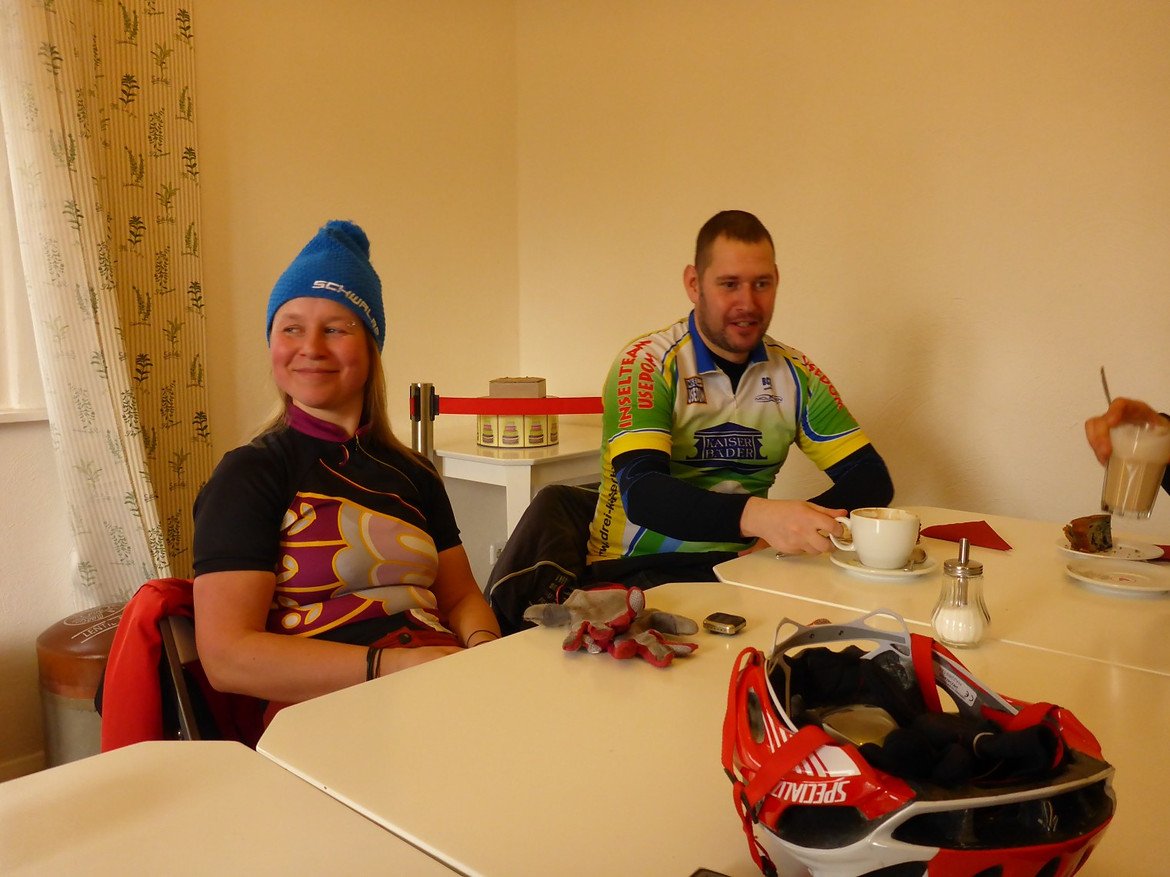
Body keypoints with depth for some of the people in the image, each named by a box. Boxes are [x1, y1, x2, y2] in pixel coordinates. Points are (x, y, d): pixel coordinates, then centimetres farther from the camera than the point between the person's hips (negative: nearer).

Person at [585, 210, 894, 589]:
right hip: (640, 566, -6)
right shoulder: (646, 363, -9)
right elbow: (641, 492, -24)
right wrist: (756, 515, -42)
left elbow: (872, 478, 4)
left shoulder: (795, 374, 6)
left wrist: (799, 524, -19)